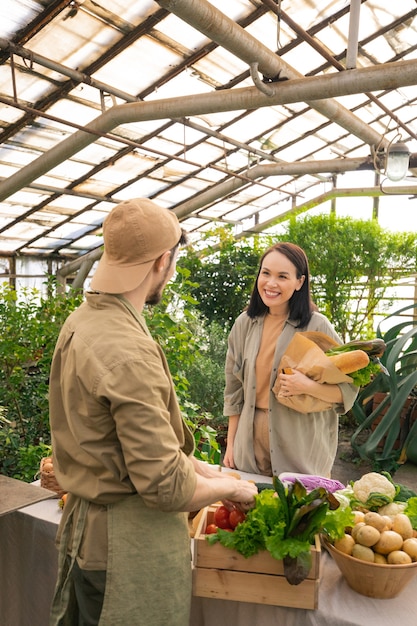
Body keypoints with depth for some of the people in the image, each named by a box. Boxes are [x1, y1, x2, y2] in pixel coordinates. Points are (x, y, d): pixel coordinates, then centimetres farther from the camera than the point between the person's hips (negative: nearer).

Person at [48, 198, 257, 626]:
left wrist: (200, 468, 8)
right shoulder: (128, 353, -30)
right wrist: (230, 487, -8)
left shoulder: (81, 321, 0)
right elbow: (167, 487, -26)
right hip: (130, 543, -9)